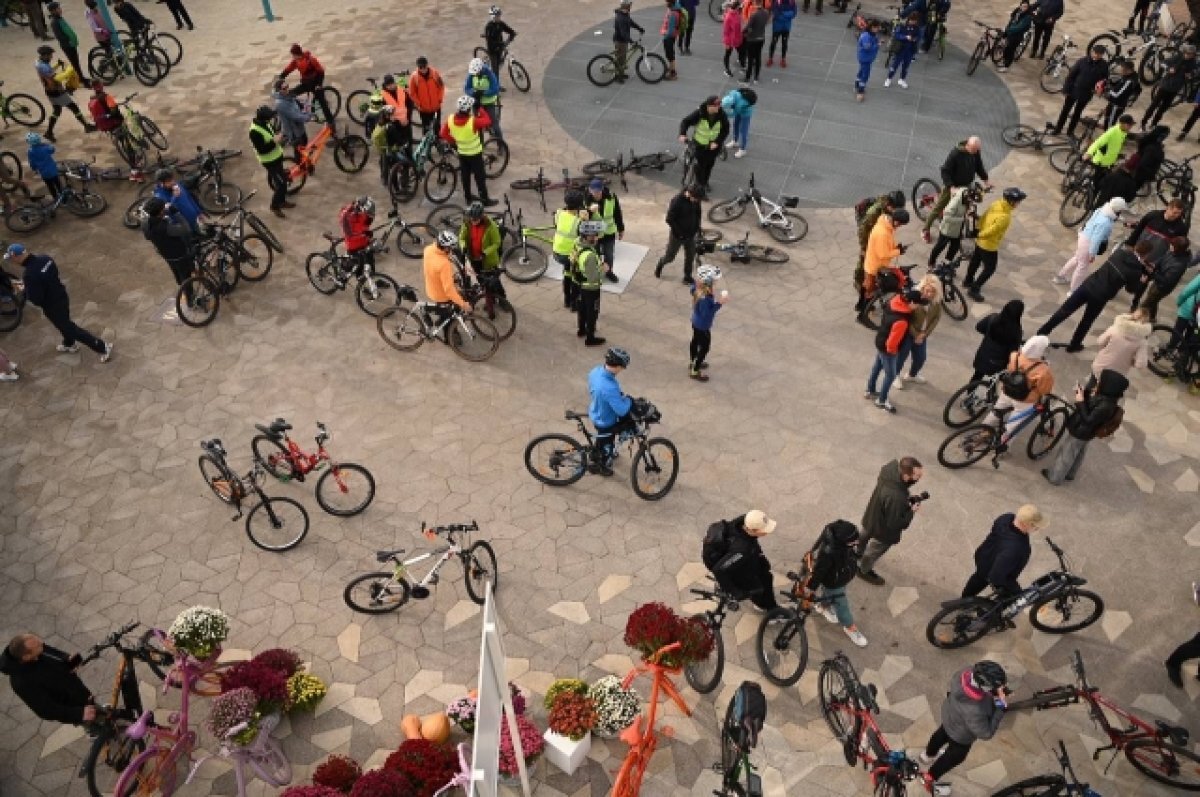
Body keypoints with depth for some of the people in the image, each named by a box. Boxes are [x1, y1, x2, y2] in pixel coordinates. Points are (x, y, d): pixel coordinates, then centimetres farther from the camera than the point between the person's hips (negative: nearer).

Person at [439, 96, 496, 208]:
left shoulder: (451, 120, -15)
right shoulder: (473, 121, -31)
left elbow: (443, 134, -5)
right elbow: (488, 121, -20)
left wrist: (454, 142, 7)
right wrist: (480, 110, -11)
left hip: (461, 153, 5)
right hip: (475, 154, -5)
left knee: (465, 176, 19)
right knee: (480, 178, 9)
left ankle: (468, 199, 31)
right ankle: (485, 200, 19)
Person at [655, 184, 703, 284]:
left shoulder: (696, 200, -9)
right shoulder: (677, 201, -27)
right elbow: (669, 219, -23)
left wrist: (697, 228, 3)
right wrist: (679, 233, -20)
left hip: (690, 234, 5)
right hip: (677, 235, -5)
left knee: (690, 257, 11)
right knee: (670, 256, 11)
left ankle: (687, 277, 28)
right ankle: (660, 264, 43)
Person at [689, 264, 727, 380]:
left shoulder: (696, 288, -14)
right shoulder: (705, 299, -39)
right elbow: (706, 314, -33)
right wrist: (719, 304, -35)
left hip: (696, 322, 8)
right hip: (703, 326, -8)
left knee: (695, 341, 28)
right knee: (704, 348, 12)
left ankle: (692, 362, 52)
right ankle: (694, 371, 28)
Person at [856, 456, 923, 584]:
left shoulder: (892, 466, -25)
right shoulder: (896, 498, -46)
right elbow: (894, 524, -32)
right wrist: (912, 511, -21)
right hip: (882, 529, -7)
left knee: (865, 536, 36)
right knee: (874, 550, 25)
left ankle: (858, 553, 67)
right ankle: (864, 571, 53)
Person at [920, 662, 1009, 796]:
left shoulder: (968, 672, -32)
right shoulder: (973, 711, -48)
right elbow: (986, 733, -30)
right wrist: (1000, 707, -30)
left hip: (950, 715, 6)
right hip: (960, 735, -6)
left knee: (942, 733, 36)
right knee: (955, 757, 25)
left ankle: (928, 755, 68)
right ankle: (931, 780, 50)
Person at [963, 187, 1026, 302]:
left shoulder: (995, 204, -7)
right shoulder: (1005, 216, -32)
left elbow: (983, 219, 2)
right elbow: (991, 231, -29)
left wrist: (979, 232, 10)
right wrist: (979, 235, -14)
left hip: (980, 241, 9)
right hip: (989, 245, -9)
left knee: (975, 261, 28)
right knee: (989, 269, 9)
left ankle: (968, 281, 48)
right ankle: (974, 290, 13)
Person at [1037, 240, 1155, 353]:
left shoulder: (1120, 252, 1)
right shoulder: (1136, 270, -10)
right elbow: (1131, 289, 4)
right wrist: (1142, 280, 20)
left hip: (1088, 285, 3)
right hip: (1100, 296, -3)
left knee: (1065, 310, 9)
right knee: (1087, 321, 18)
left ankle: (1042, 333, 10)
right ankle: (1074, 345, 30)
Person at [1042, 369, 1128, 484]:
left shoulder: (1105, 406, -38)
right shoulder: (1105, 396, -11)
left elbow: (1088, 420, -32)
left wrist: (1080, 402, -31)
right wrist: (1083, 392, -14)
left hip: (1080, 433, -9)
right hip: (1083, 432, 9)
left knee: (1066, 455, 12)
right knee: (1078, 454, 28)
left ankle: (1054, 477, 31)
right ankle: (1069, 474, 49)